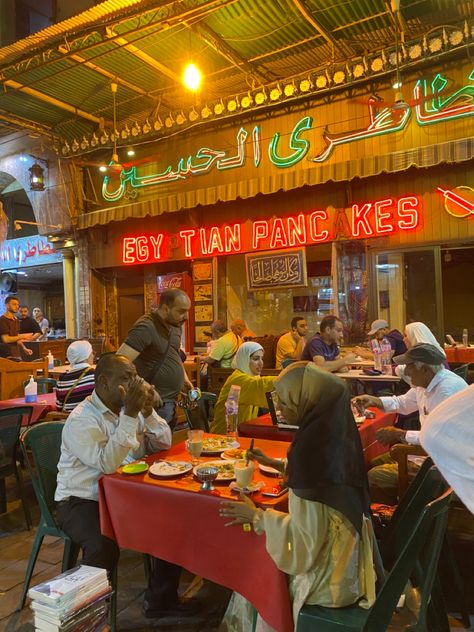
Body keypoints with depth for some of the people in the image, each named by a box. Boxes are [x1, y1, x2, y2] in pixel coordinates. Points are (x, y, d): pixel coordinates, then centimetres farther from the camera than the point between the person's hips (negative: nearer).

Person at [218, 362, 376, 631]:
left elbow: (306, 539, -24)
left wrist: (256, 517, -12)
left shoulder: (311, 445, -30)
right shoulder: (337, 431, -6)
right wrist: (276, 464, 17)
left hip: (327, 572, -7)